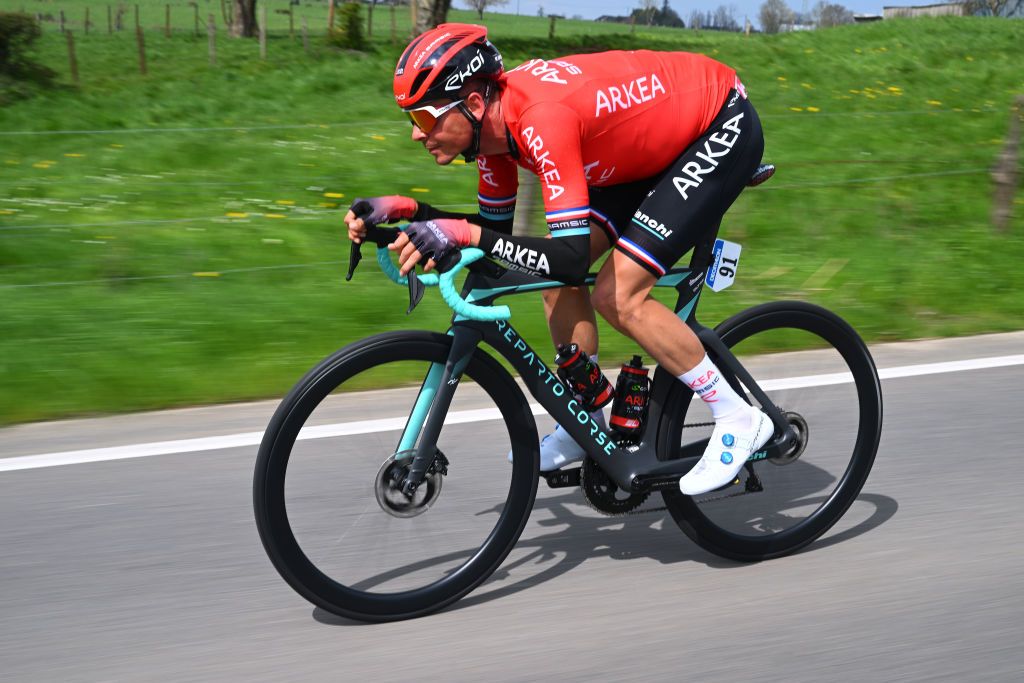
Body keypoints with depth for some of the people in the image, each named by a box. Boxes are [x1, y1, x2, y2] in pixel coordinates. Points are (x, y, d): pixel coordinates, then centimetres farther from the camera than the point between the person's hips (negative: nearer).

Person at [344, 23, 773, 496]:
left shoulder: (544, 120, -35)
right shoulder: (492, 116, -8)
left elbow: (570, 257, -37)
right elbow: (497, 225, 4)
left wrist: (463, 234, -42)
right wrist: (404, 209, -7)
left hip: (723, 126, -9)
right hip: (660, 135, 9)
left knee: (617, 297, -16)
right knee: (555, 277, 2)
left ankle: (738, 420, 0)